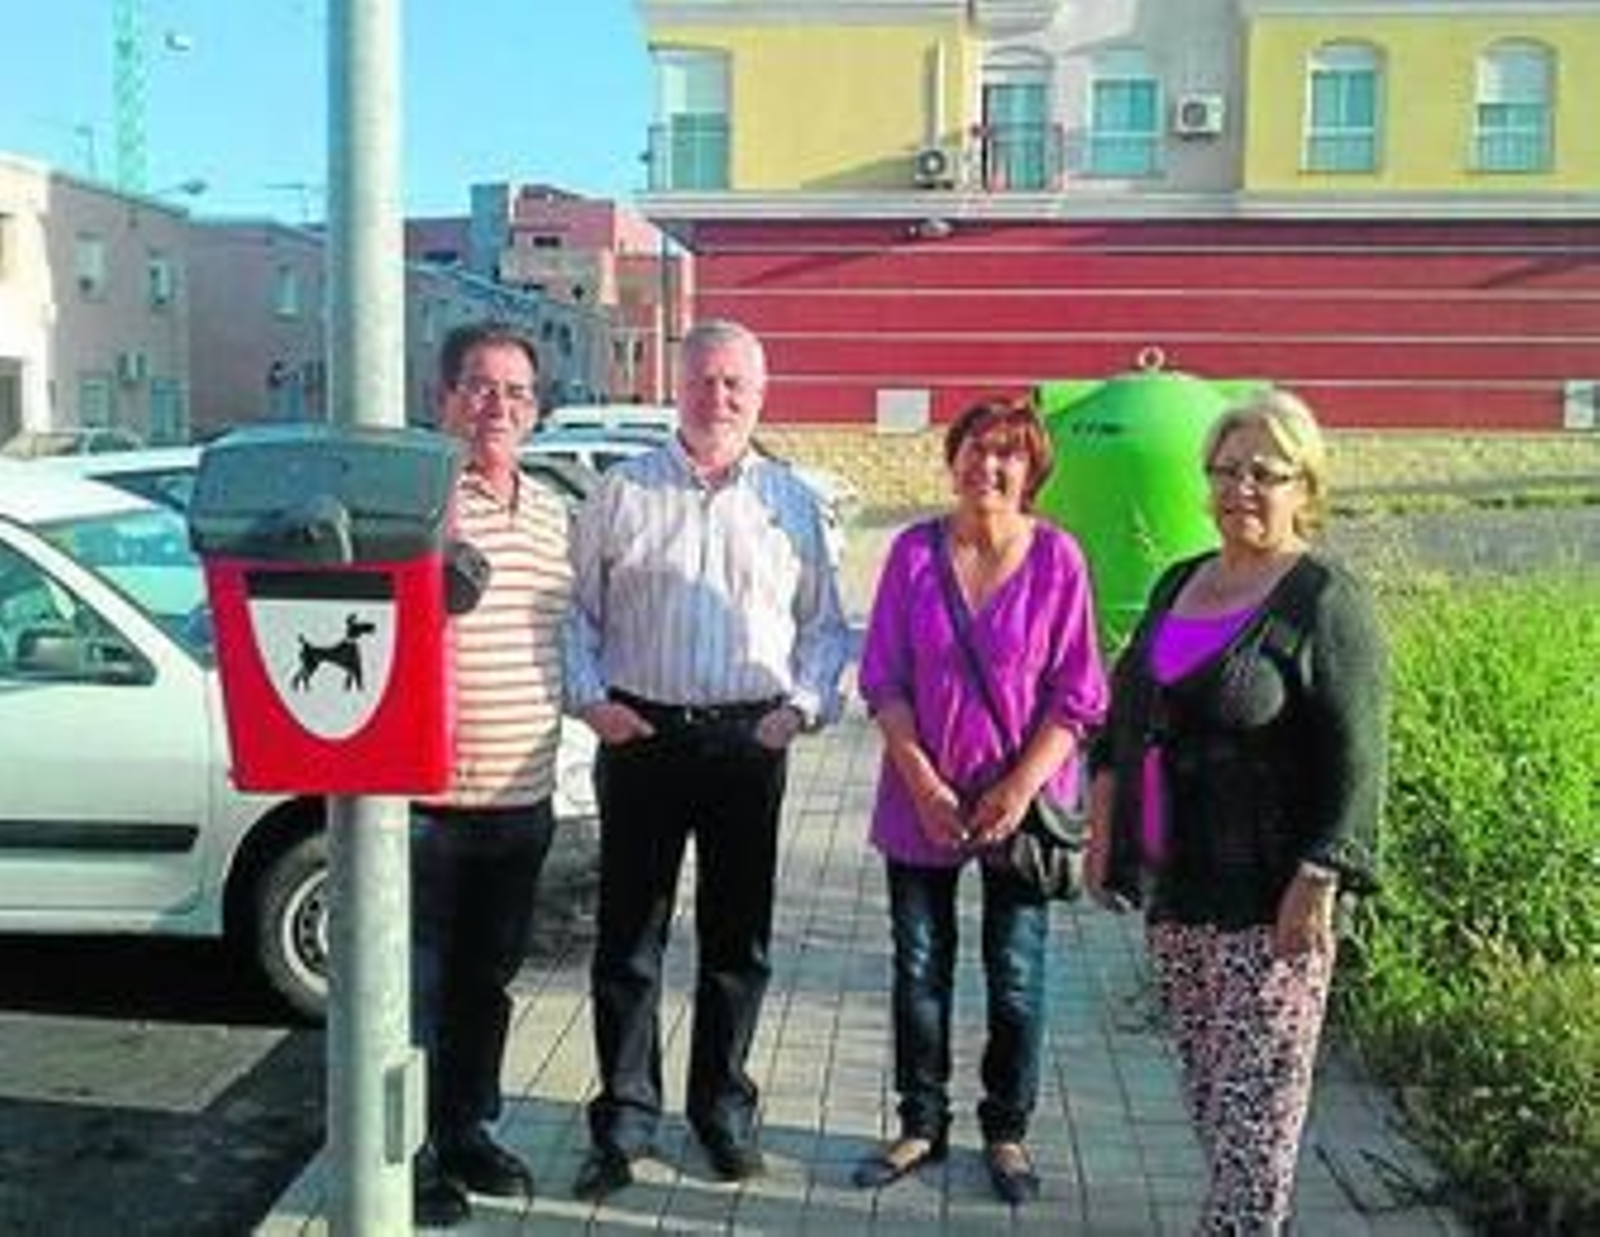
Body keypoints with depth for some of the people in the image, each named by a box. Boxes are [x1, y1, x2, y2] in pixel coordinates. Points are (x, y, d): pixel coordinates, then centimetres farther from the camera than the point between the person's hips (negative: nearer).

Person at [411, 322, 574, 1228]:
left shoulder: (552, 512, 13)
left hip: (523, 800, 7)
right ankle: (411, 1154, 20)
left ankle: (467, 1128, 35)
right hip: (425, 797, -6)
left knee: (488, 980, 18)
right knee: (416, 984, 5)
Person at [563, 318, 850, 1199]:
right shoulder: (621, 493, 4)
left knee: (737, 939, 10)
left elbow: (824, 625, 13)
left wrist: (802, 705, 0)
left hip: (750, 741, 1)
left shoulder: (791, 502, 9)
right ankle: (624, 1119, 17)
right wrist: (589, 698, -5)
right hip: (640, 734, -1)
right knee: (629, 938, 4)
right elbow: (577, 611, 7)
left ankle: (723, 1109, 26)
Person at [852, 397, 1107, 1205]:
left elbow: (1076, 694, -6)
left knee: (1016, 978, 8)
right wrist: (924, 783, -11)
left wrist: (1022, 788, -14)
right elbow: (883, 678, -2)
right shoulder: (914, 551, -4)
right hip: (921, 796, 2)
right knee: (919, 969, 12)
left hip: (1020, 800, -1)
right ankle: (922, 1124, 28)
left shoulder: (1057, 558, -8)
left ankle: (1007, 1132, 27)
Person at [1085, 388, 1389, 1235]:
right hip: (1174, 884, 7)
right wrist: (1106, 825, 15)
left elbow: (1354, 761, -15)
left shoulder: (1323, 602, -10)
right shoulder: (1179, 583, 12)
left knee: (1255, 1085, -1)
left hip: (1264, 894, -7)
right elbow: (1126, 713, 18)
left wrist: (1316, 884, -20)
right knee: (1202, 1071, 16)